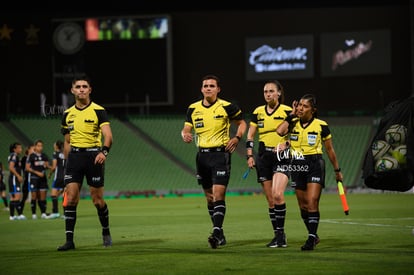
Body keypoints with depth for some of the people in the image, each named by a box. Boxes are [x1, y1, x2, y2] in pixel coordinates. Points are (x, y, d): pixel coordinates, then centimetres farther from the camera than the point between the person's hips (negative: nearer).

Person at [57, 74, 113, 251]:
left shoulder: (98, 111, -4)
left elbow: (108, 135, -15)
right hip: (74, 156, 4)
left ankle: (106, 233, 24)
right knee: (70, 198, -7)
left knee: (97, 200, 1)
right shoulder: (68, 114, 11)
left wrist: (104, 151, -32)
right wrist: (67, 162, 16)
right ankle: (69, 240, -5)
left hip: (93, 155, -4)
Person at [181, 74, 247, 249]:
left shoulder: (226, 107, -5)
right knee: (209, 196, 9)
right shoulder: (193, 108, 6)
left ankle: (217, 232, -20)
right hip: (202, 155, 5)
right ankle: (220, 234, 19)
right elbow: (186, 129, 10)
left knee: (218, 194, -16)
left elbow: (242, 123, 7)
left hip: (221, 154, -5)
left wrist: (236, 138, -10)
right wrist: (185, 135, -13)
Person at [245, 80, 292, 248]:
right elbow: (250, 136, 14)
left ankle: (280, 232, -12)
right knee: (270, 200, 4)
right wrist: (249, 155, 4)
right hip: (263, 157, 4)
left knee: (277, 195, -21)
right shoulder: (258, 112, 10)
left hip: (281, 157, -4)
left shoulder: (287, 111, -3)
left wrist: (286, 145, -18)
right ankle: (279, 236, 11)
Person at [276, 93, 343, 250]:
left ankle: (311, 239, -14)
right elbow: (280, 131, -18)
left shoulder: (321, 125, -3)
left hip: (315, 165, -4)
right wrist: (291, 115, -6)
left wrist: (337, 170, 10)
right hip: (297, 166, 4)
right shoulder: (293, 123, 4)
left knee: (312, 202, -16)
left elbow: (330, 149, 6)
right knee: (303, 205, 7)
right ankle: (313, 236, 23)